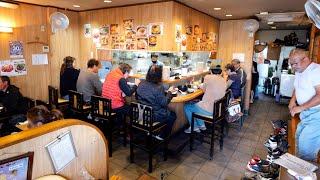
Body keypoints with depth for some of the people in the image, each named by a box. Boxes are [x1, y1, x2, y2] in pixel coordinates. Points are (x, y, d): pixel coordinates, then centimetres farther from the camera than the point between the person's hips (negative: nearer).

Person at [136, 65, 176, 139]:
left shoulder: (141, 84, -5)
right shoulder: (159, 88, -24)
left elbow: (137, 97, 9)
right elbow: (164, 103, -18)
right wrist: (169, 93, -5)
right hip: (155, 116, -7)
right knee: (173, 115, 20)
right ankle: (162, 136, 26)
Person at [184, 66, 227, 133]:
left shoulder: (208, 77, -12)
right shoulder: (224, 81, 4)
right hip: (217, 108, 8)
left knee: (186, 107, 14)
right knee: (196, 103, 30)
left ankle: (194, 127, 20)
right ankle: (201, 125, 30)